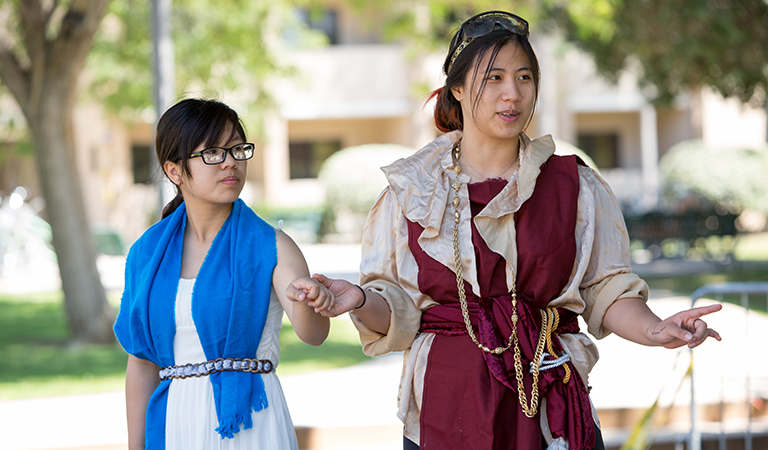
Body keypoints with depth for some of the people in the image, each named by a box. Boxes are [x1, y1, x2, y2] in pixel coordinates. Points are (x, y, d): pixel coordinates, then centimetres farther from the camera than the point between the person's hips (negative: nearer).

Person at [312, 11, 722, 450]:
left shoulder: (577, 187, 5)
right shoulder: (410, 190, 4)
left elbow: (607, 291, 4)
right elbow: (398, 310, 3)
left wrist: (653, 330, -16)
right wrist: (360, 301, -19)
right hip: (447, 410, 0)